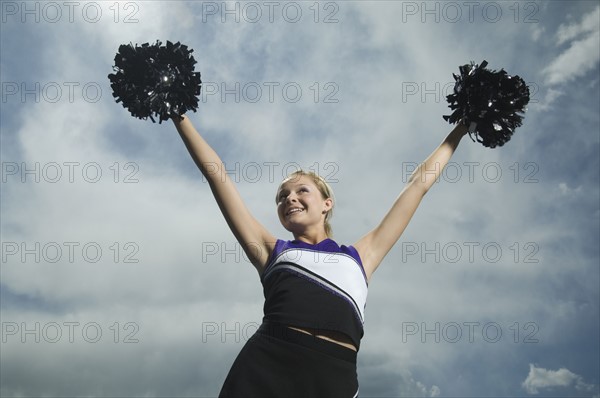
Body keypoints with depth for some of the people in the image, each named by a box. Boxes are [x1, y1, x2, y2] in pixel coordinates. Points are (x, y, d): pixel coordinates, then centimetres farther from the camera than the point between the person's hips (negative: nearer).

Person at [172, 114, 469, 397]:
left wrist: (460, 128, 42)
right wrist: (179, 114, 29)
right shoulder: (272, 251, 24)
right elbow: (215, 172, 26)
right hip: (264, 368, 0)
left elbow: (418, 182, 34)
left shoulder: (358, 256, 26)